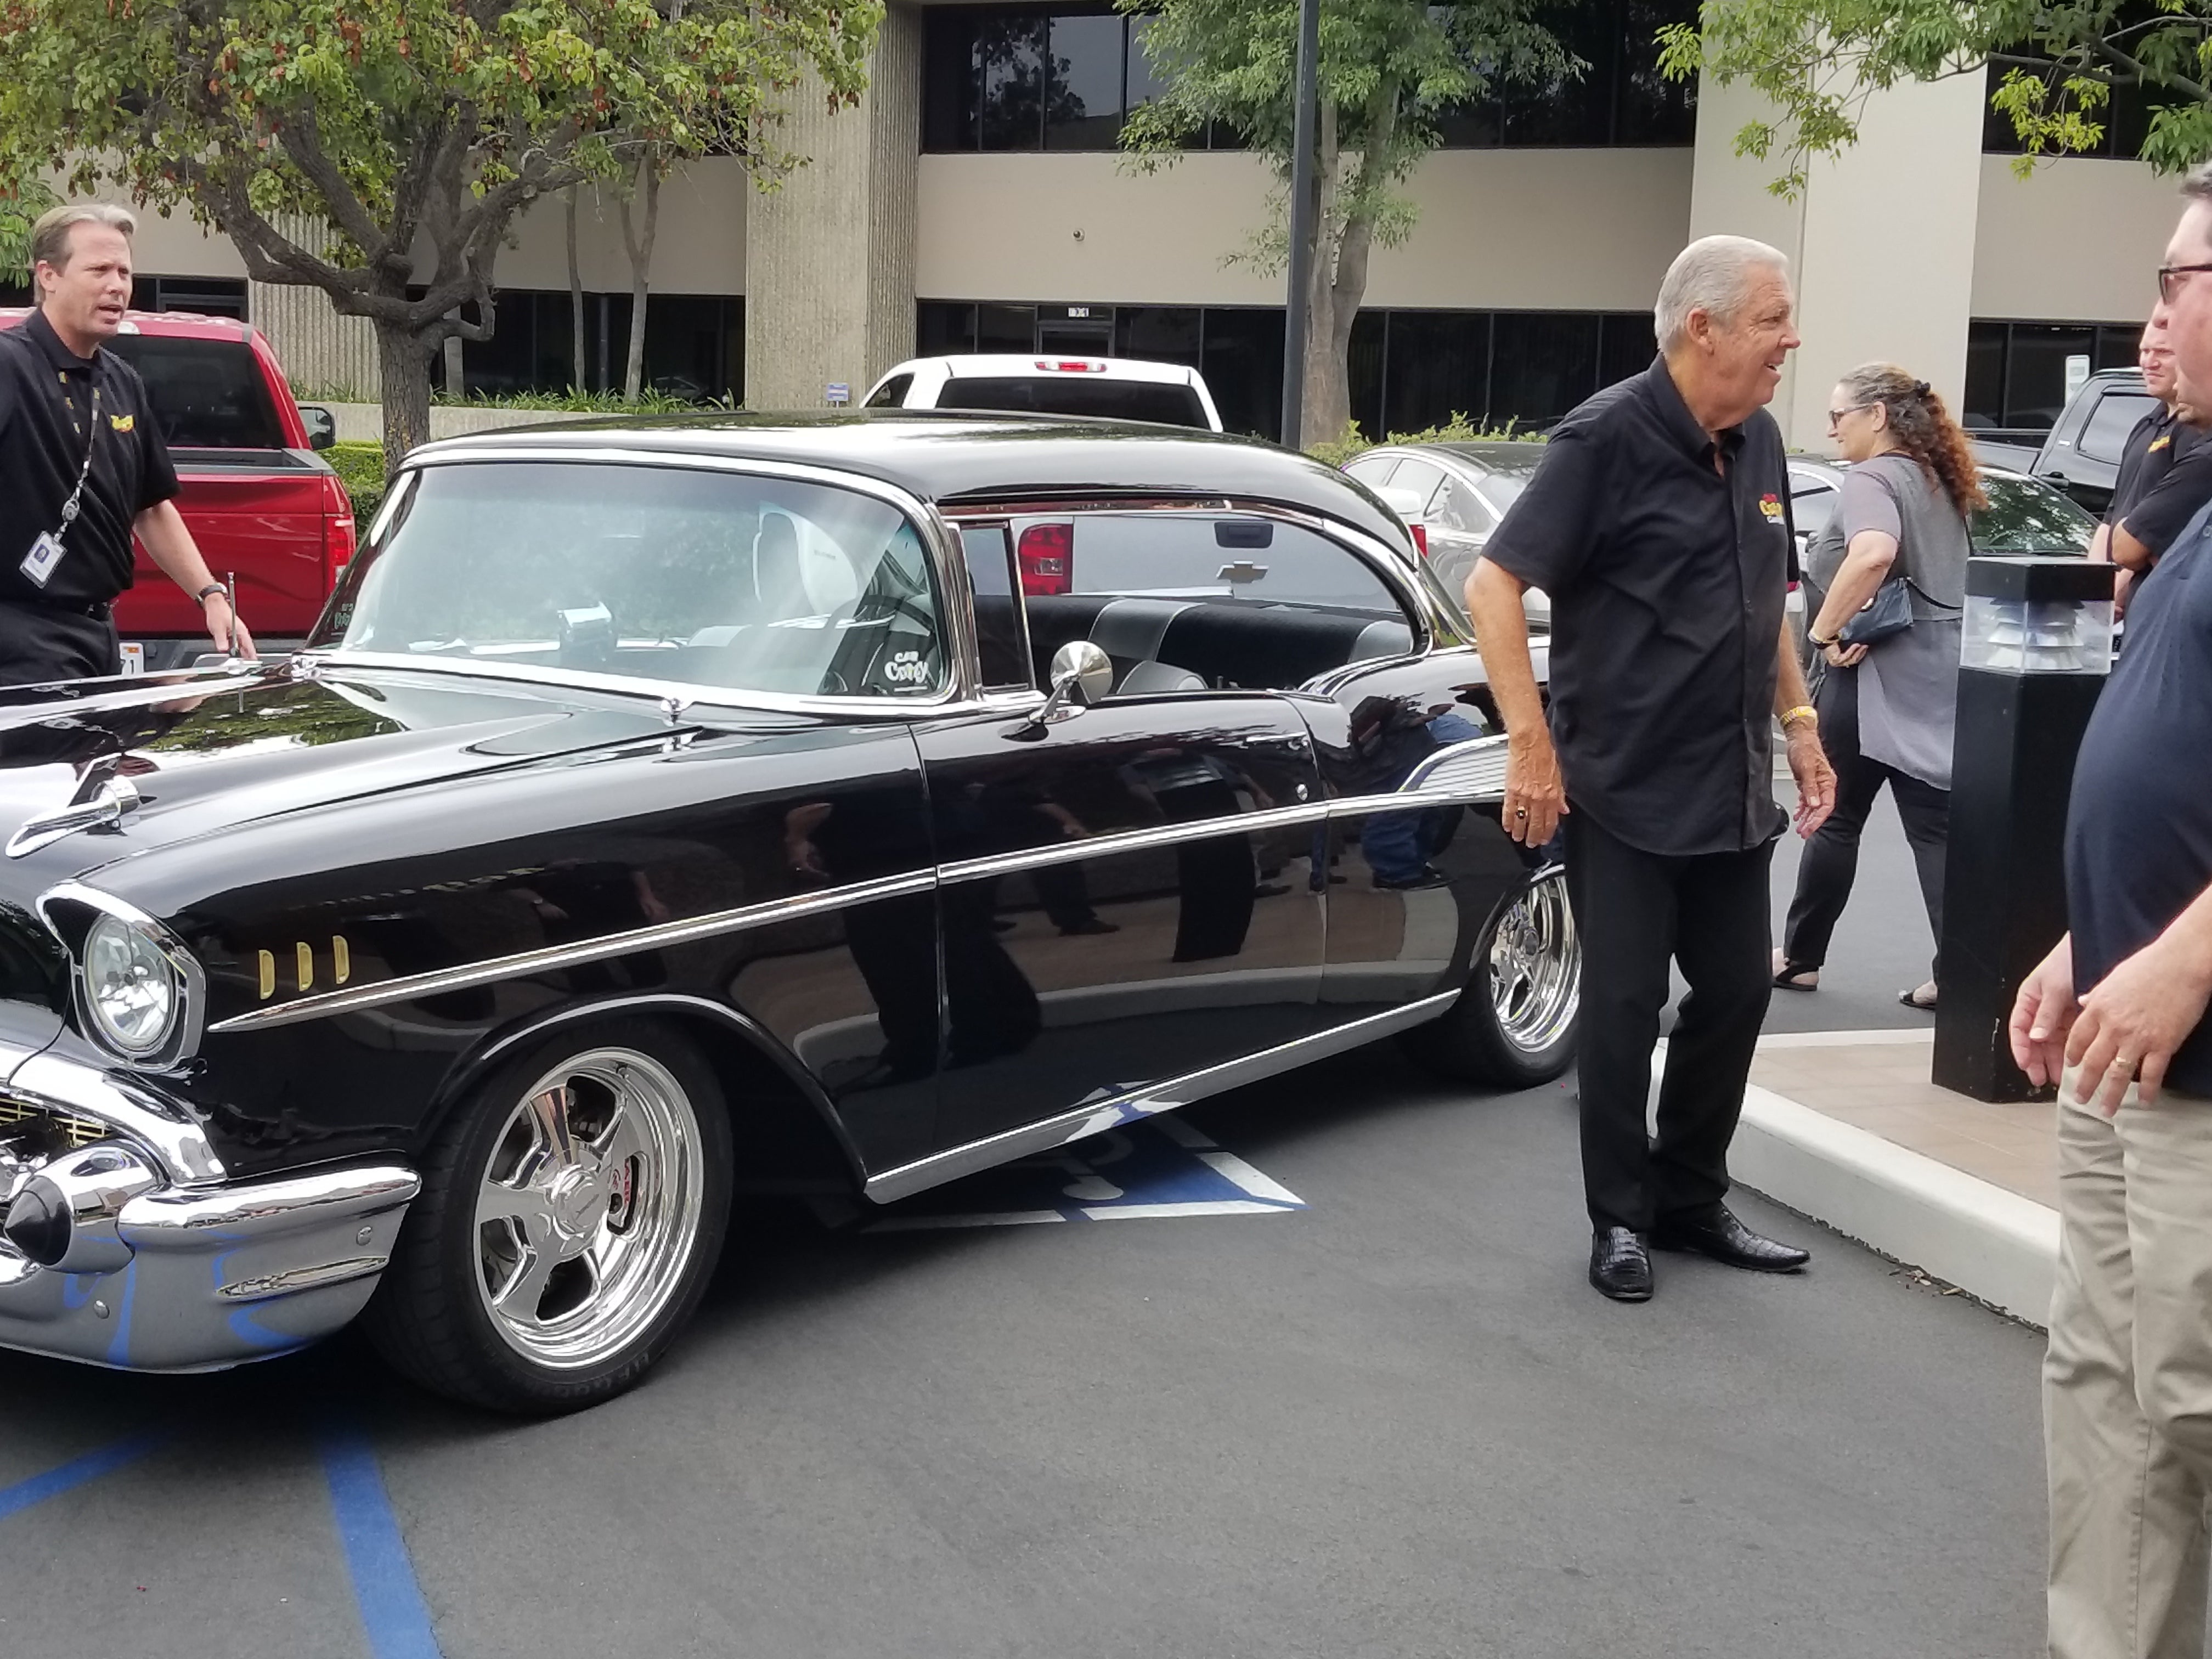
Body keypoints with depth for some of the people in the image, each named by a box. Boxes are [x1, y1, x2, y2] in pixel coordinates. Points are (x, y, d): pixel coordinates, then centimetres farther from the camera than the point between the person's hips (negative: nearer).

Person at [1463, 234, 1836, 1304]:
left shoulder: (1758, 441, 7)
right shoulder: (1607, 438, -14)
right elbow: (1493, 585, -18)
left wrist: (1797, 722, 14)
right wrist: (1531, 747, -22)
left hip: (1732, 791, 7)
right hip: (1624, 787, -7)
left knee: (1736, 991, 12)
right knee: (1625, 1005, 2)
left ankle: (1691, 1200, 28)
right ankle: (1620, 1218, 17)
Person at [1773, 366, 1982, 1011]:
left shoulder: (1872, 478, -11)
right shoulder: (1937, 483, 17)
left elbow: (1874, 553, -31)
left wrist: (1824, 630, -23)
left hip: (1878, 672, -7)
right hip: (1940, 670, 7)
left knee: (1836, 817, 7)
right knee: (1937, 826, 3)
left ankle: (1801, 957, 19)